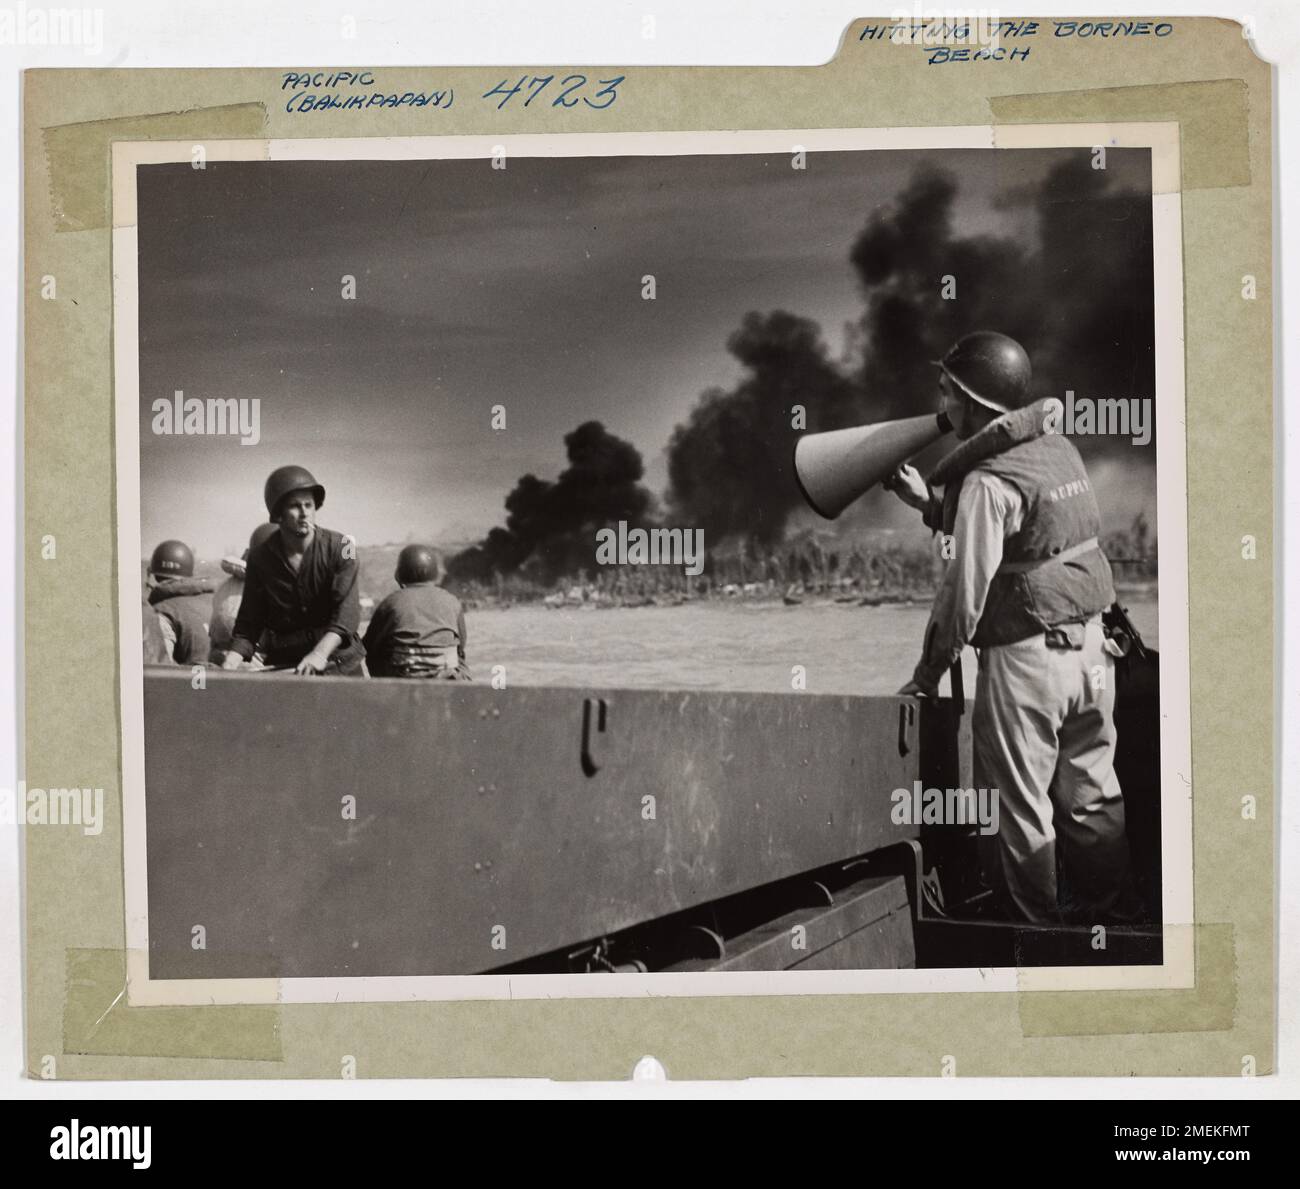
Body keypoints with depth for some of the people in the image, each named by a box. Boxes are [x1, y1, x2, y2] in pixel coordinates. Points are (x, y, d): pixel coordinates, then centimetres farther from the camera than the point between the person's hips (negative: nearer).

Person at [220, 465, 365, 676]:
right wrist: (230, 662, -15)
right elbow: (248, 626, 3)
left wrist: (320, 653, -33)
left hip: (337, 660, -1)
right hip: (282, 665, 1)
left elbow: (347, 611, -17)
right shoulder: (260, 558, 1)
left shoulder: (339, 546, -6)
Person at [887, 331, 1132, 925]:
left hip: (1024, 655, -8)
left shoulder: (989, 480, -17)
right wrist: (930, 505, 20)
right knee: (1092, 797, 16)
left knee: (1022, 811, 5)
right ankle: (1107, 917, 24)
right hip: (1090, 645, 8)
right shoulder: (1061, 448, 8)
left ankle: (1038, 929, 12)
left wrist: (928, 672, -7)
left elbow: (965, 590, -17)